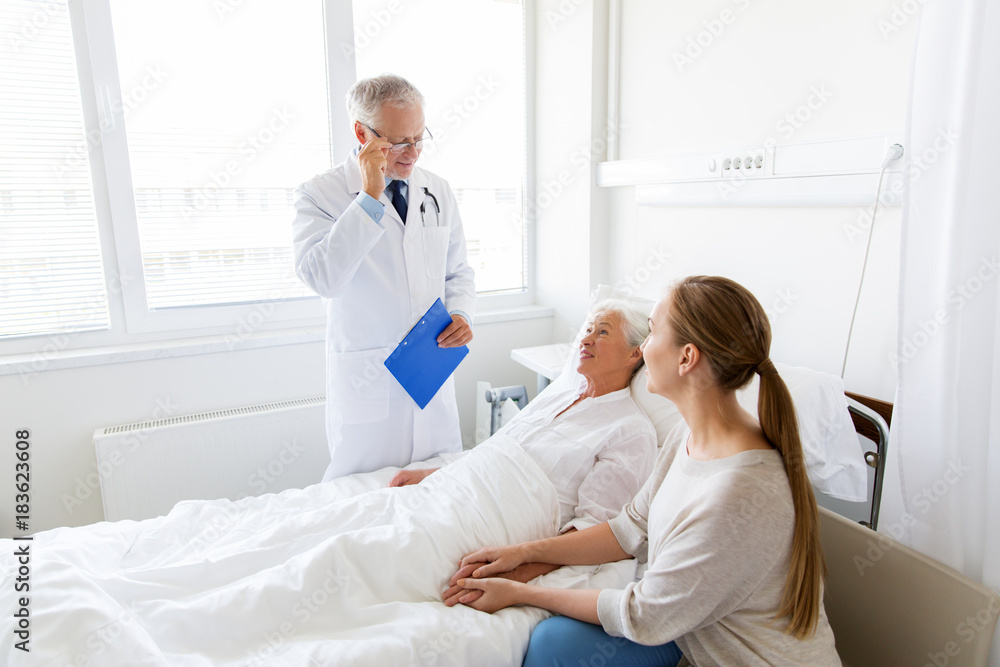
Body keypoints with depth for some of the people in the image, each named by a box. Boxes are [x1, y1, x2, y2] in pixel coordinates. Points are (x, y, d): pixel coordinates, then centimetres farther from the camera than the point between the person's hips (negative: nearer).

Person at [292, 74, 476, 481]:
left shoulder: (438, 192, 8)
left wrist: (460, 313, -4)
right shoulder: (320, 195, -7)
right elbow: (320, 277, -23)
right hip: (366, 383, -4)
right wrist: (370, 197, -24)